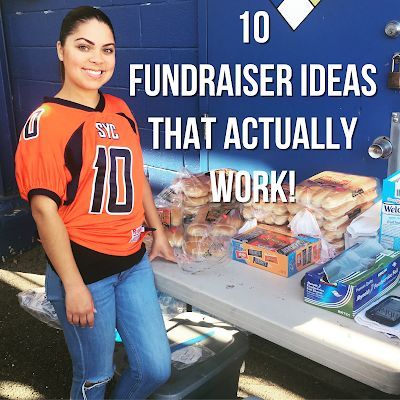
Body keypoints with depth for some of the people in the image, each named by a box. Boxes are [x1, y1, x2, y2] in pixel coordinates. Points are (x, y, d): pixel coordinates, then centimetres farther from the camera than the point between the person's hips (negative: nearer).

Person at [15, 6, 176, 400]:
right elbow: (44, 208, -17)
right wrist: (73, 285, -17)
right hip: (84, 270, -6)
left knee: (156, 368, 14)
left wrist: (157, 230, 18)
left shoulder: (120, 110, 6)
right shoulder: (46, 121, -15)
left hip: (133, 263, 7)